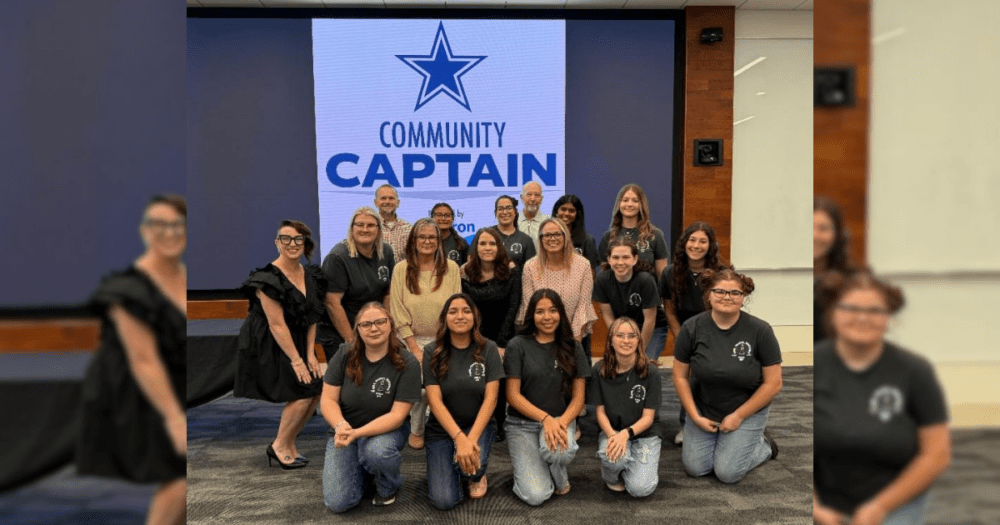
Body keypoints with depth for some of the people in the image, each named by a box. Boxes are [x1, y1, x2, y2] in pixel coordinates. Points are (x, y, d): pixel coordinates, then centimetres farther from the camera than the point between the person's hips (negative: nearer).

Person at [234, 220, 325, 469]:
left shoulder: (311, 276, 4)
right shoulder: (268, 279, -19)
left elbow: (311, 317, 5)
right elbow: (277, 324, -21)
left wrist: (310, 353, -3)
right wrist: (296, 360, -20)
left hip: (296, 343, 7)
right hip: (267, 346, -7)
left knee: (316, 390, -1)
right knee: (302, 392, -13)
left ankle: (288, 445, 17)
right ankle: (279, 446, 8)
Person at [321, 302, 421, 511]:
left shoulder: (407, 363, -17)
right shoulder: (345, 355, -10)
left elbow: (397, 415, -19)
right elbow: (328, 401, -9)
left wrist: (357, 433, -34)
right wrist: (340, 426, -31)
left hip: (386, 429, -2)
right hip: (344, 430, 2)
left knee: (376, 451, -38)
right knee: (338, 503, -13)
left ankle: (389, 485, -1)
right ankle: (364, 473, 21)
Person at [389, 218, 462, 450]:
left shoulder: (451, 268, -1)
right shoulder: (401, 269, -3)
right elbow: (398, 312, -4)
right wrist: (415, 347, -8)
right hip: (413, 340, 0)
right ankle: (416, 430, 16)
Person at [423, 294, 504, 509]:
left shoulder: (488, 349, -7)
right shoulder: (432, 352, -8)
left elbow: (490, 398, -11)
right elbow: (434, 400, -13)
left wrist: (472, 438, -24)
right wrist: (459, 438, -26)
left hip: (480, 424, 0)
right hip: (442, 428, 0)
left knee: (473, 459, -34)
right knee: (444, 501, -15)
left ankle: (477, 476, 5)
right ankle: (450, 467, 21)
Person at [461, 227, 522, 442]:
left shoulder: (511, 271, -7)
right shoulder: (465, 273, -5)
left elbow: (513, 307, -8)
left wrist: (501, 343, -12)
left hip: (504, 335, 0)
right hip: (475, 336, 0)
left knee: (500, 381, 2)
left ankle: (498, 425, 20)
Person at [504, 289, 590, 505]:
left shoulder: (572, 348, 1)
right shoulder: (517, 346, -6)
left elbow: (578, 397, 0)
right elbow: (513, 395, -8)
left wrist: (562, 421, -20)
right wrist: (545, 418, -21)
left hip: (560, 420, 2)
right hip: (522, 424, -1)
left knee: (555, 448, -36)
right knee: (535, 496, -17)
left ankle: (559, 475, 1)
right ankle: (526, 461, 18)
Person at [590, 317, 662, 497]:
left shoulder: (650, 372, -12)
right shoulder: (599, 370, -8)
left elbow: (648, 417, -10)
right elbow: (600, 411, -3)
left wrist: (626, 433, -28)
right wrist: (612, 435, -23)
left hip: (644, 433, 0)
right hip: (612, 430, 1)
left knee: (640, 489, -21)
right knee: (614, 456, -36)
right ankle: (611, 476, 2)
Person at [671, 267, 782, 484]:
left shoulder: (760, 330, -18)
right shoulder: (692, 328, -14)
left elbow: (773, 383, -12)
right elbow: (680, 376, -4)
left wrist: (738, 416, -11)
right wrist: (695, 417, -9)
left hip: (748, 411, -2)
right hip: (704, 409, 2)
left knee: (727, 472, -8)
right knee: (695, 468, -5)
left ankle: (764, 445, 21)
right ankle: (715, 439, 25)